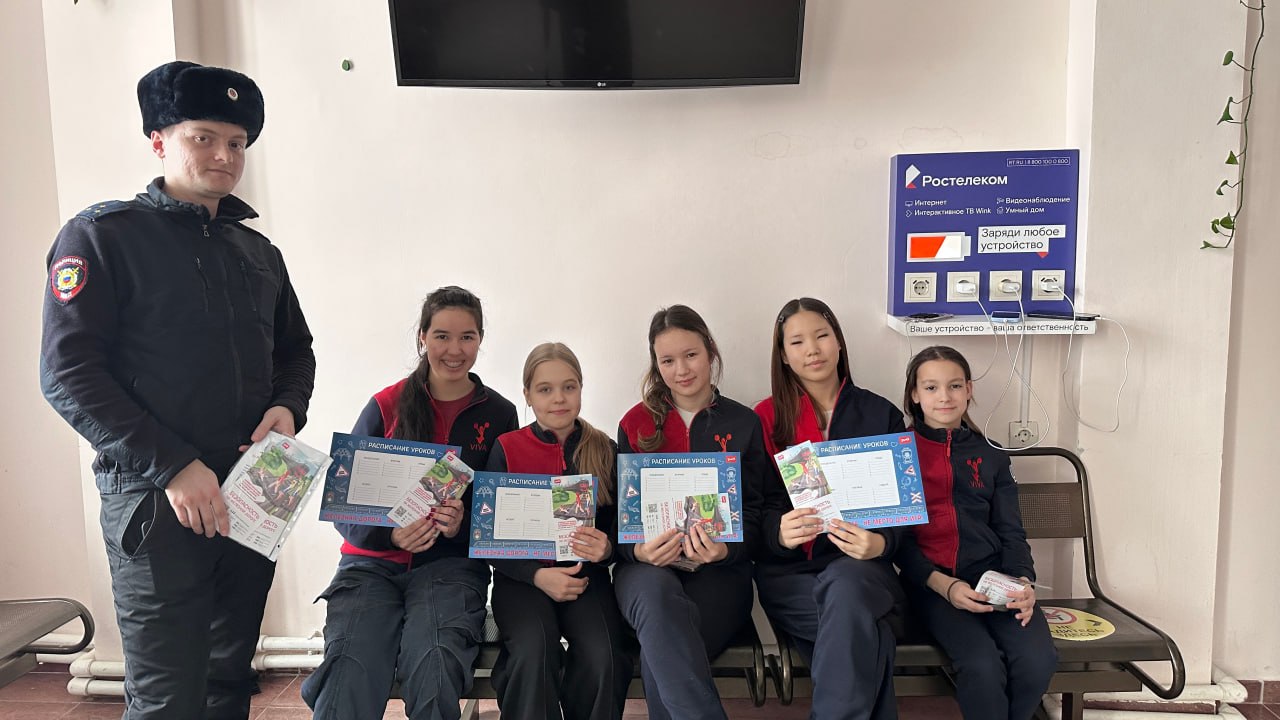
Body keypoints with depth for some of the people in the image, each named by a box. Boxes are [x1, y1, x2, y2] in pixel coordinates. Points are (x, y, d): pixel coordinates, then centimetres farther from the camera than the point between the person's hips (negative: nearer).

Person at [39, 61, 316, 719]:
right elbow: (68, 373, -11)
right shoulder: (102, 235, -4)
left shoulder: (259, 253, 14)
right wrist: (171, 466, -18)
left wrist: (288, 407, -1)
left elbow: (295, 348, 22)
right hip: (157, 502, -5)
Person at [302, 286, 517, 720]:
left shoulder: (498, 415, 5)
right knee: (350, 670, -29)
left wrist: (464, 524, -16)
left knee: (435, 665, -31)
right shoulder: (386, 406, 5)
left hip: (451, 563, 0)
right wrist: (391, 534, -16)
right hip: (374, 561, 1)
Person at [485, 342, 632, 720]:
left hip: (585, 575, 1)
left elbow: (619, 525, 10)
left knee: (603, 655, -27)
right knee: (535, 651, -31)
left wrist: (606, 550, -13)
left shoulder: (604, 450, 5)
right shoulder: (506, 449, 2)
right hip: (522, 576, -1)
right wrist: (538, 575, -14)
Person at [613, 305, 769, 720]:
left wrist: (724, 550, -18)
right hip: (647, 567, 1)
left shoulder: (744, 424, 9)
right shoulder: (635, 424, 11)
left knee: (661, 645, -34)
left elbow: (753, 514, 5)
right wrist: (639, 549, -15)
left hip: (718, 571, -1)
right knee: (658, 596, -38)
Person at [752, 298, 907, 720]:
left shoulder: (883, 415, 11)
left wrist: (880, 543, -18)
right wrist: (781, 531, -24)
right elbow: (760, 505, 1)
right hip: (788, 572, -1)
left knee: (846, 590, -36)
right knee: (863, 632, -32)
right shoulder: (767, 417, 9)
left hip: (859, 565, 1)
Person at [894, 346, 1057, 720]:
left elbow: (1011, 533, 13)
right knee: (983, 666, -29)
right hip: (931, 580, -3)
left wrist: (1024, 582, -8)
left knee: (1038, 659, -23)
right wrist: (944, 584, -13)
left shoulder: (991, 457, 17)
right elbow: (898, 536, 1)